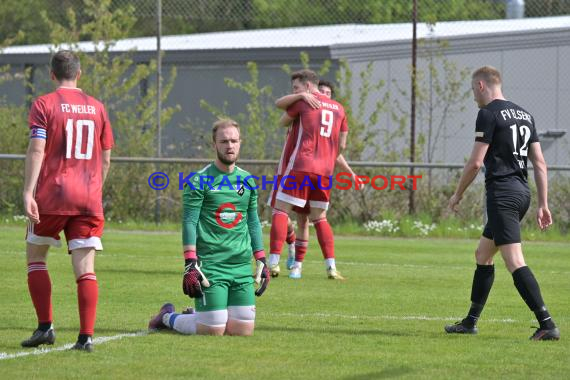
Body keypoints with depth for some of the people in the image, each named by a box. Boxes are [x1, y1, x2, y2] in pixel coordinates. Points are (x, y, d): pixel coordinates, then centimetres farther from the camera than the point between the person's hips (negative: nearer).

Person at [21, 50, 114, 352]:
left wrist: (28, 193, -16)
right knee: (85, 267, 1)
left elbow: (37, 150, -12)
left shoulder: (44, 104, -1)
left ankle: (45, 326, 5)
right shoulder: (97, 107, 11)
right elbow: (106, 158, 14)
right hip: (88, 197, 3)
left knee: (35, 255, 13)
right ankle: (86, 336, -6)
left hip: (52, 194, -3)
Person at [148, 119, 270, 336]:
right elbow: (189, 223, -9)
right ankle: (168, 318, 20)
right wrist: (190, 264, -16)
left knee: (244, 330, -1)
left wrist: (261, 261, 15)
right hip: (210, 266, -6)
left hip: (241, 266, 6)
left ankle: (196, 317, 26)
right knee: (214, 331, -9)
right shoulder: (200, 180, -5)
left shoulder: (248, 182, 13)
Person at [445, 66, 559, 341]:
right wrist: (543, 204, 15)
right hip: (522, 192, 9)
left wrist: (457, 195, 2)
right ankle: (470, 322, 26)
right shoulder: (524, 115, 16)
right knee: (483, 255, 20)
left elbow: (475, 162, -11)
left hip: (502, 192, -9)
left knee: (514, 262, -14)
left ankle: (547, 325, -23)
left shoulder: (489, 114, -9)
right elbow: (540, 163, 14)